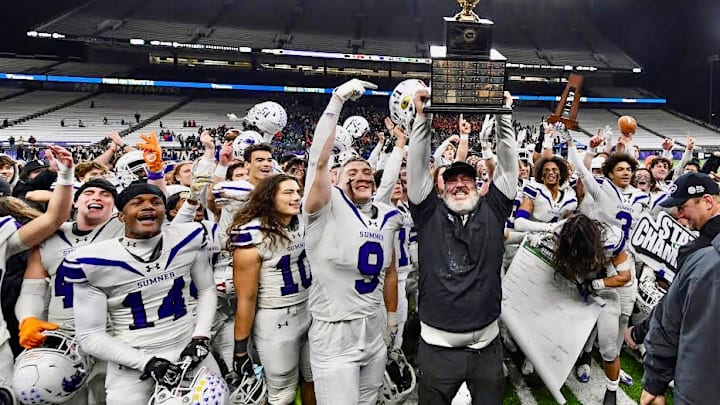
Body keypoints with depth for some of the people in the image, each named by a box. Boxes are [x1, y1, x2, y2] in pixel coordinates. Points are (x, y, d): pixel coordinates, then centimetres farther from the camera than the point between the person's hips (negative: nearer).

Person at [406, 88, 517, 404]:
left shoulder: (492, 211, 4)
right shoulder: (429, 214, 0)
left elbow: (508, 167, 1)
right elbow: (417, 167, -5)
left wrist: (504, 115, -2)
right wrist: (423, 117, -9)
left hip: (487, 346, 2)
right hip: (437, 346, -1)